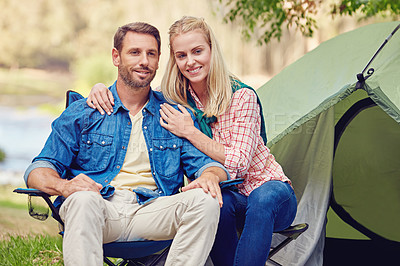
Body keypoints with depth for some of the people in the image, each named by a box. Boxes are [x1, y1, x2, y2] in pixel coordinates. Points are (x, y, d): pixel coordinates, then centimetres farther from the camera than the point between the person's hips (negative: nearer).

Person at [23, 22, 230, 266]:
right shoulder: (81, 113, 13)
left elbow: (204, 161, 14)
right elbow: (40, 168, 8)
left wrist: (209, 175, -14)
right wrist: (63, 186, -17)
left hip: (153, 212, 2)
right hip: (100, 209, -1)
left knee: (205, 201, -27)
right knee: (83, 199, -36)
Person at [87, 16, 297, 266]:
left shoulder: (242, 96, -15)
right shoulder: (173, 99, -2)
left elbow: (237, 165, -21)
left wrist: (189, 131, -24)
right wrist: (101, 88, -11)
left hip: (271, 192, -3)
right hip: (226, 197, 3)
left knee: (263, 198, -40)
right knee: (219, 201, -35)